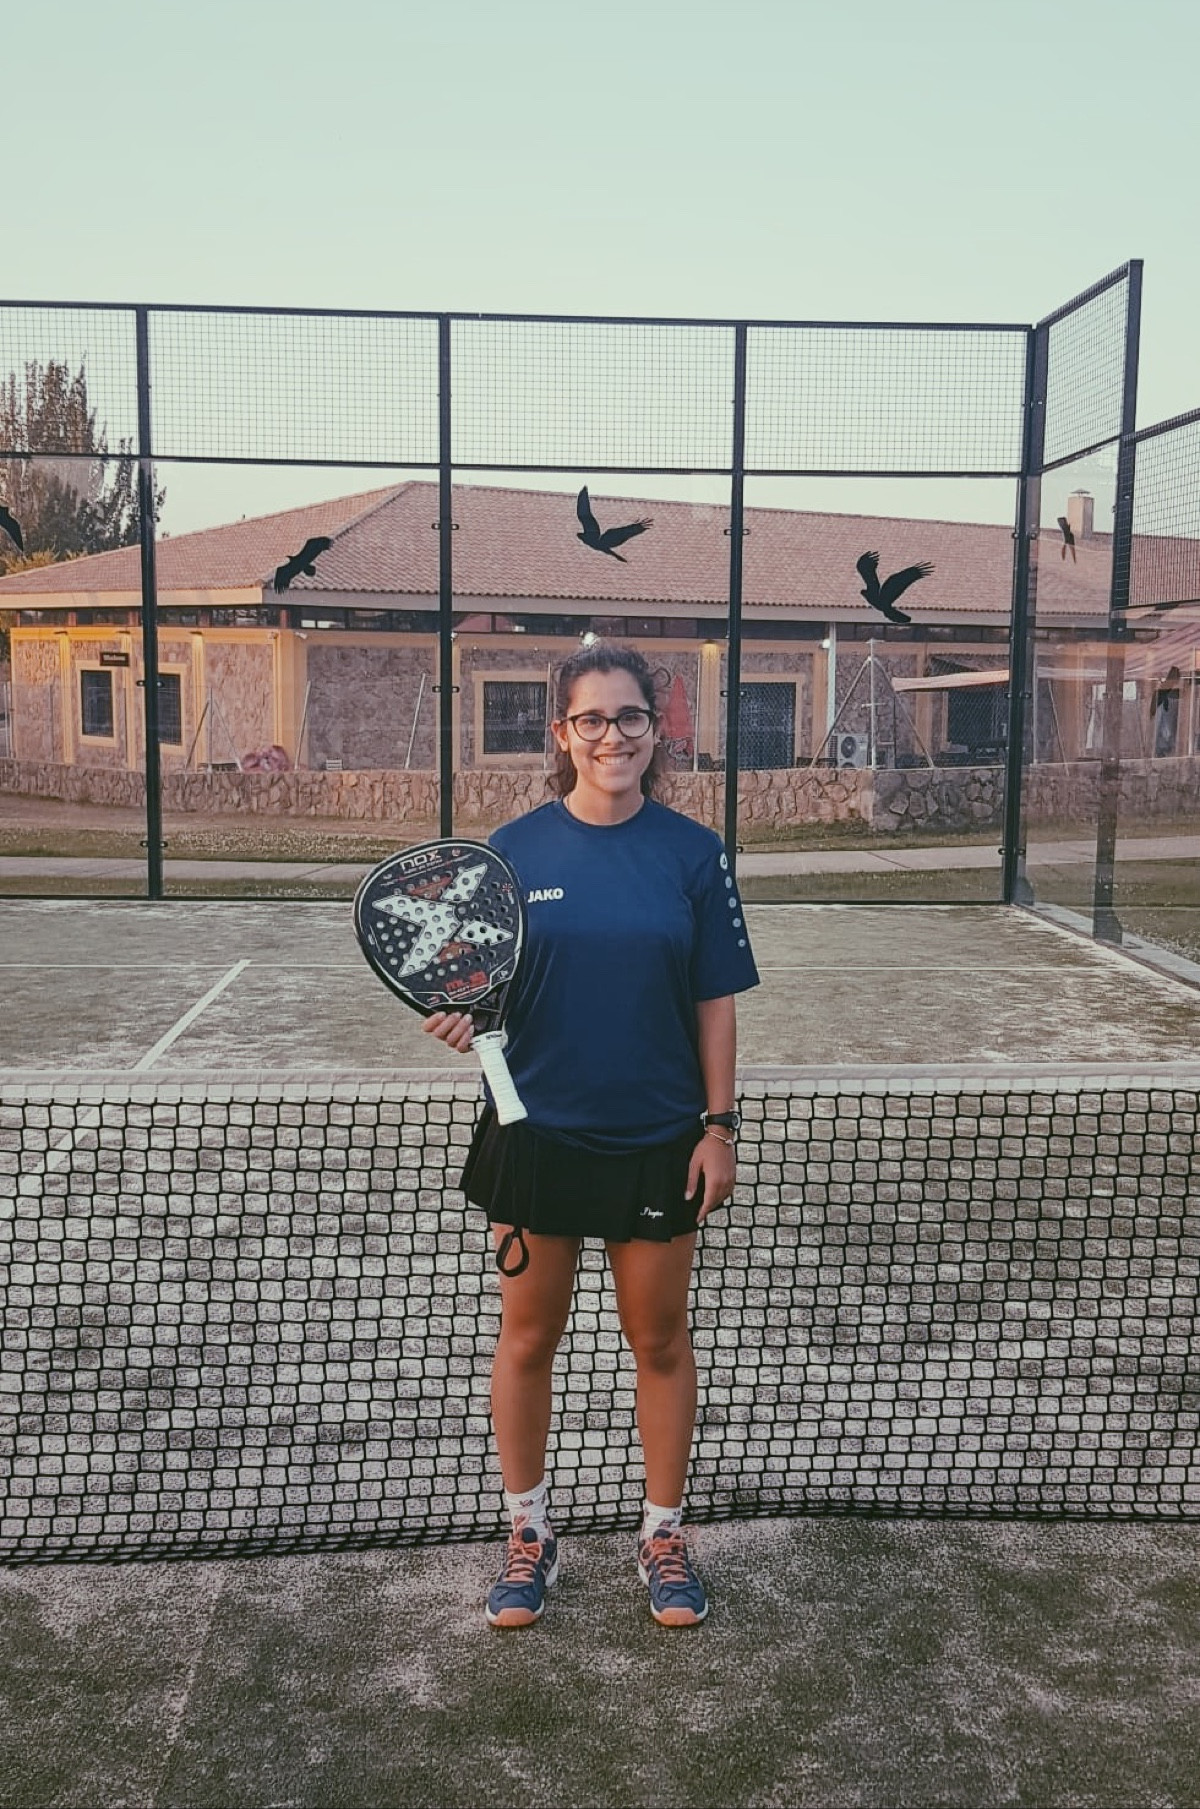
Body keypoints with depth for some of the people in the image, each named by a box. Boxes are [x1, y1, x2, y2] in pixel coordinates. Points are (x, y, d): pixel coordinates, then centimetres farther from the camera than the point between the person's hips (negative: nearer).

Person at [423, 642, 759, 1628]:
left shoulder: (692, 851, -3)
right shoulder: (514, 848, -3)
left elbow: (716, 1002, 0)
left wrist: (719, 1123, -3)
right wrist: (462, 1019, -19)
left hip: (658, 1140, 0)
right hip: (539, 1133, 1)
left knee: (661, 1341, 12)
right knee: (528, 1338, 11)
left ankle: (664, 1534, 31)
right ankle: (530, 1531, 31)